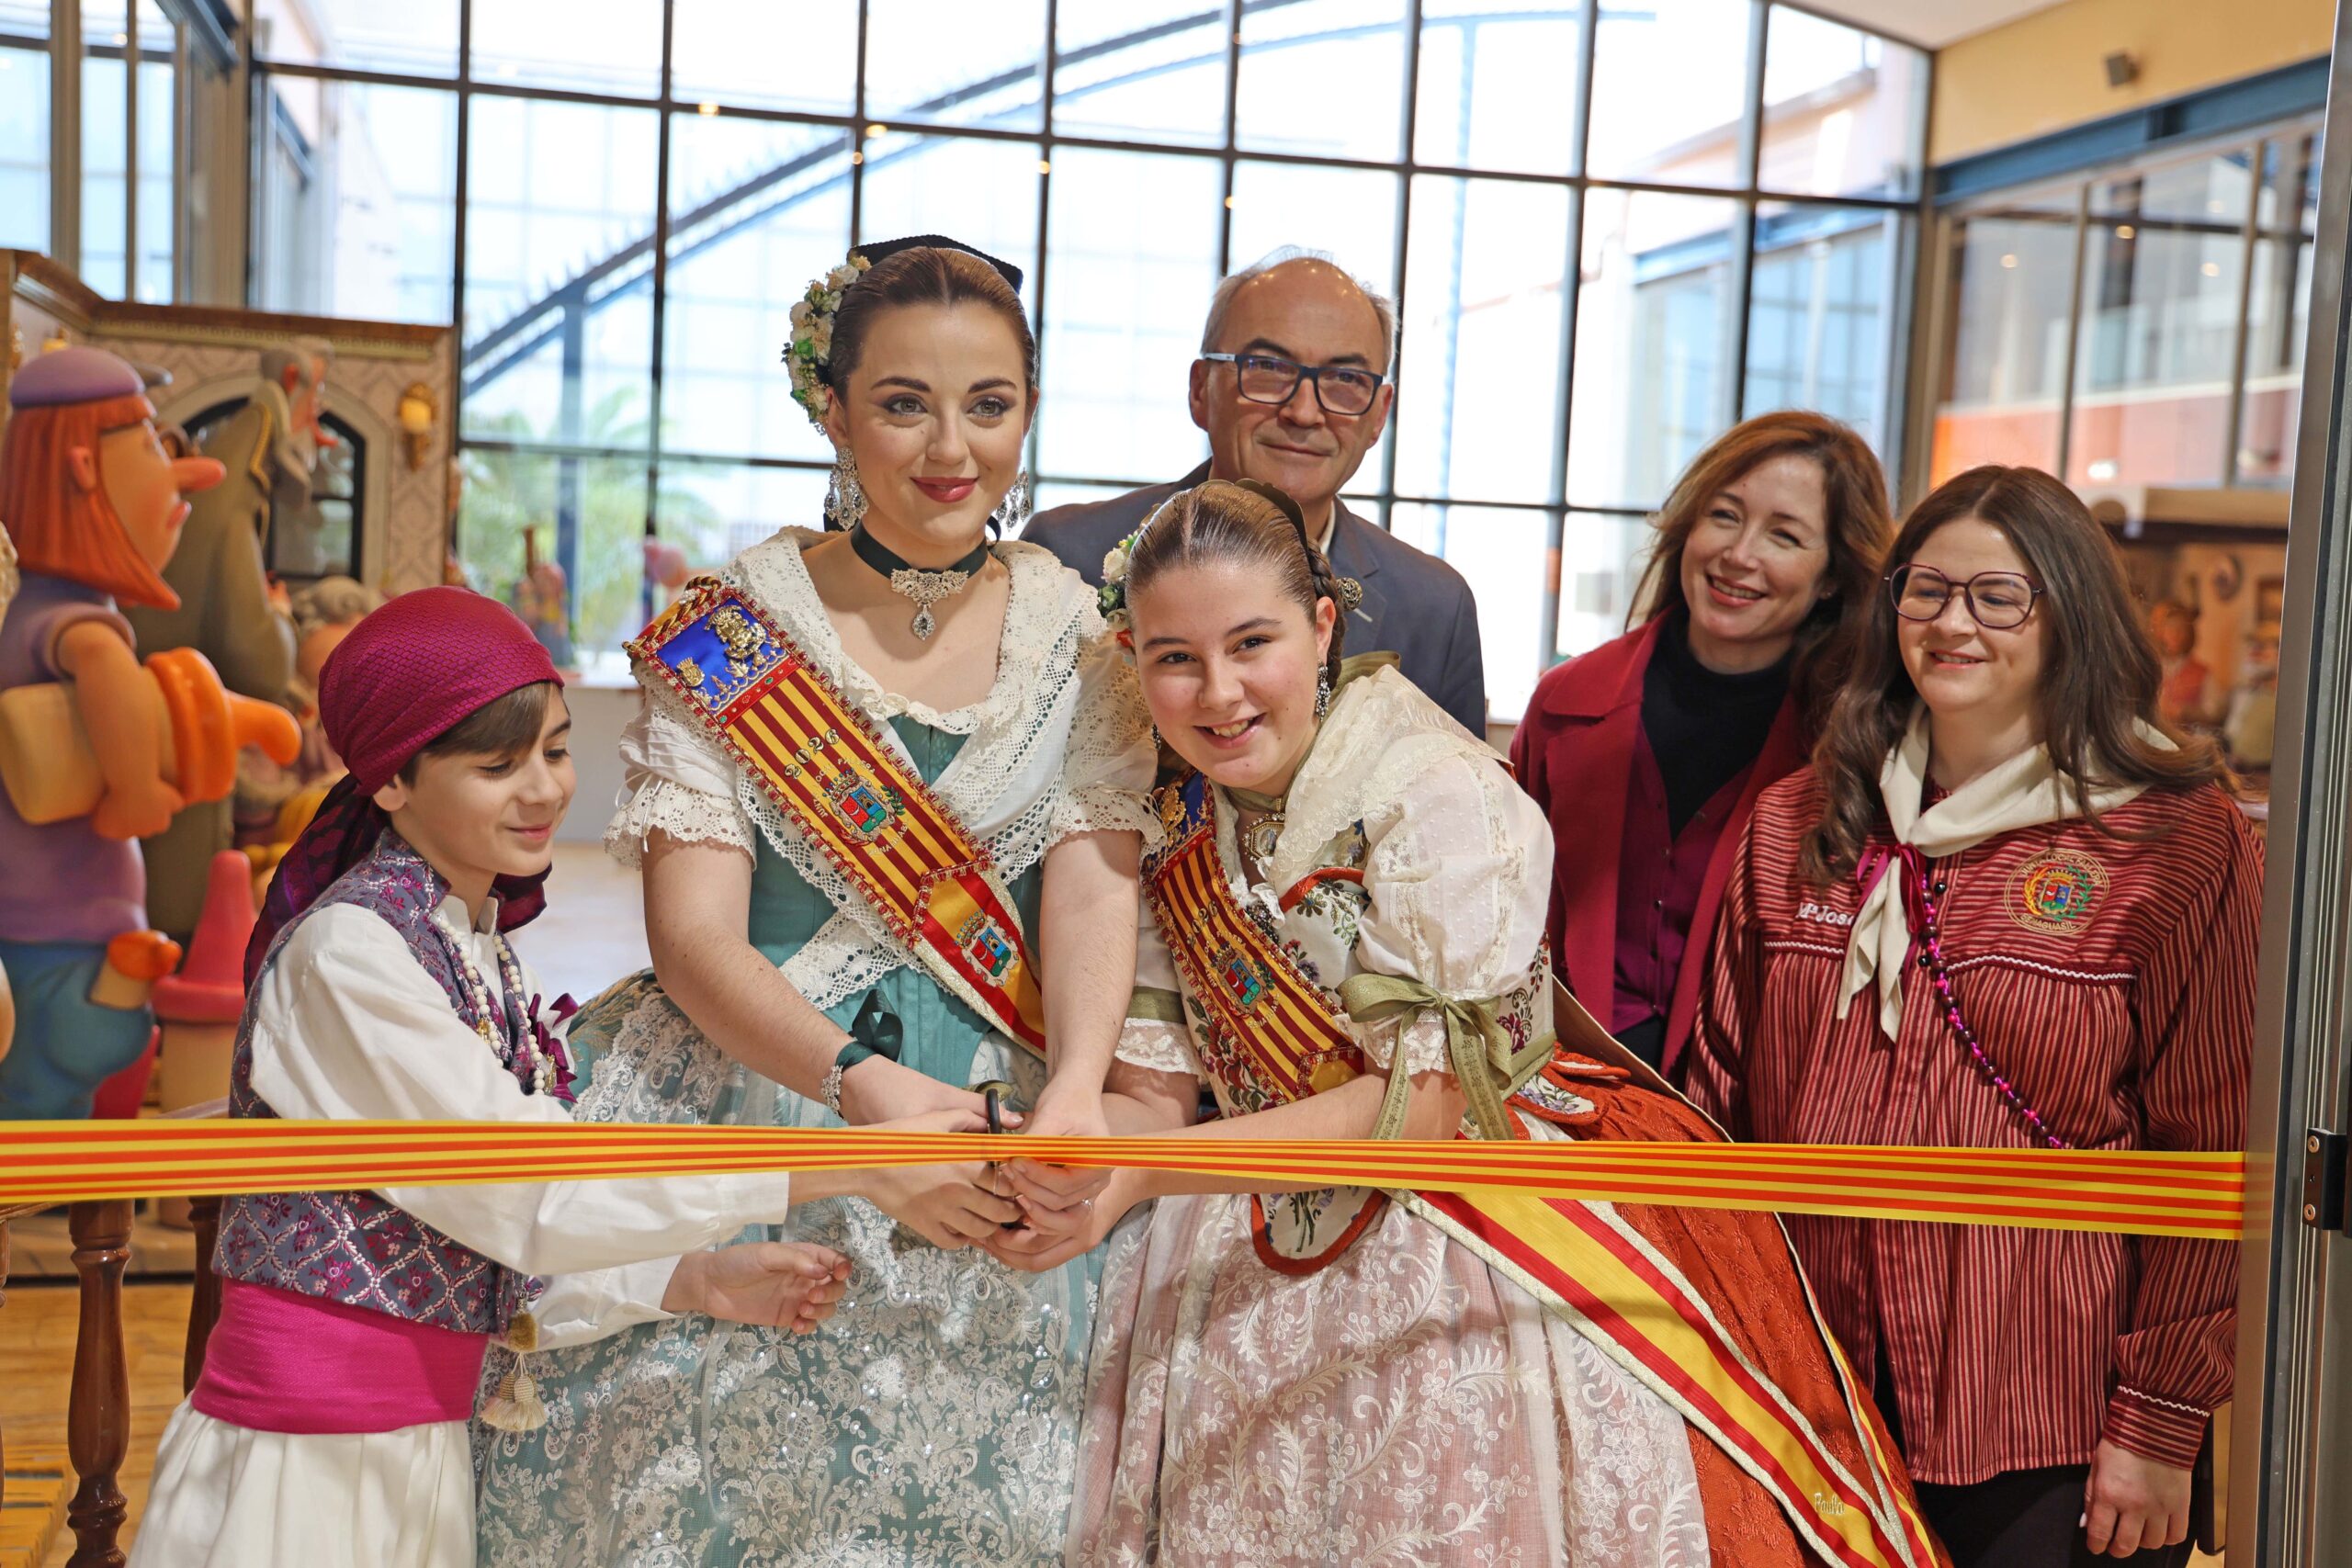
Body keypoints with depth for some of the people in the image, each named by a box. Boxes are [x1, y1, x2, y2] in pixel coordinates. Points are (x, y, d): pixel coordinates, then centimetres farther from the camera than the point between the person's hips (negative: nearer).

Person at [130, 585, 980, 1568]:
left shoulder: (478, 946, 7)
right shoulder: (347, 951, -18)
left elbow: (488, 1241, 7)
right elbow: (531, 1197, -22)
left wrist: (698, 1284, -3)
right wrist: (846, 1164, -24)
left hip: (420, 1444, 7)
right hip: (305, 1452, -7)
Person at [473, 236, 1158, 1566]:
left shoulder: (1078, 635, 5)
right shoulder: (732, 632, -1)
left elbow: (1095, 881, -5)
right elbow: (694, 934, -8)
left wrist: (1077, 1087, -25)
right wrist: (868, 1089, -25)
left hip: (993, 1150, 1)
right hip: (748, 1123, -1)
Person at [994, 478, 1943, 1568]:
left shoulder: (1439, 793, -18)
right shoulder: (1174, 827, 1)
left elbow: (1429, 1097, -21)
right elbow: (1150, 1094, -1)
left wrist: (1141, 1173, -26)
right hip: (1260, 1277, 5)